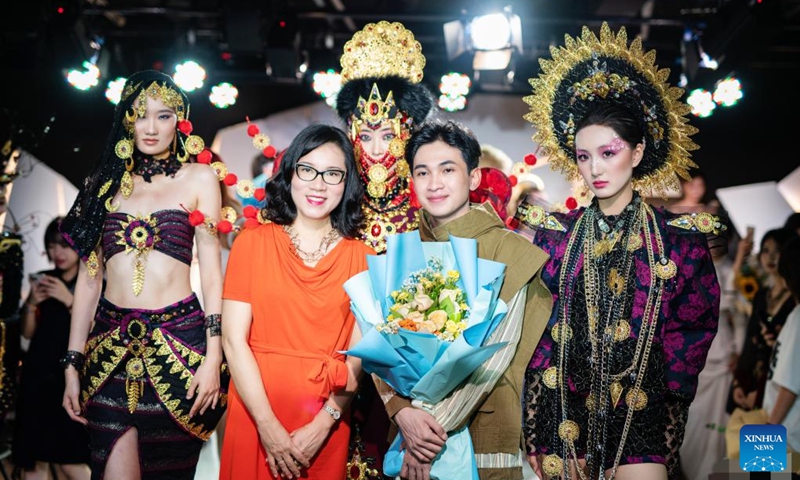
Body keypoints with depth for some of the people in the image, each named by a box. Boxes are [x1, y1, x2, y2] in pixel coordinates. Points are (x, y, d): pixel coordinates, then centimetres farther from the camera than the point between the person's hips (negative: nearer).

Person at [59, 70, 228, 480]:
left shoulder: (199, 178, 4)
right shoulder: (107, 181, 11)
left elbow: (210, 268, 0)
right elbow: (89, 276, 10)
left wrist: (213, 355, -8)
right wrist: (72, 364, 6)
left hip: (178, 341, -2)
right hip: (110, 345, 2)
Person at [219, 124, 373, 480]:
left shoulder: (361, 257, 2)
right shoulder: (253, 242, 0)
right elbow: (234, 339, -6)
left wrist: (322, 426, -14)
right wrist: (269, 425, -13)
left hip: (327, 420, 1)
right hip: (255, 414, 0)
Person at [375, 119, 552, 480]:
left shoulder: (507, 250, -6)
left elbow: (495, 352, -12)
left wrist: (437, 425, -16)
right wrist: (404, 412, -18)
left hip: (484, 427, -3)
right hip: (411, 431, 3)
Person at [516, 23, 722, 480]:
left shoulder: (681, 237, 1)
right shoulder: (556, 233, 4)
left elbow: (696, 326, 5)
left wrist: (670, 384, -3)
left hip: (642, 408, -1)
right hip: (564, 404, 2)